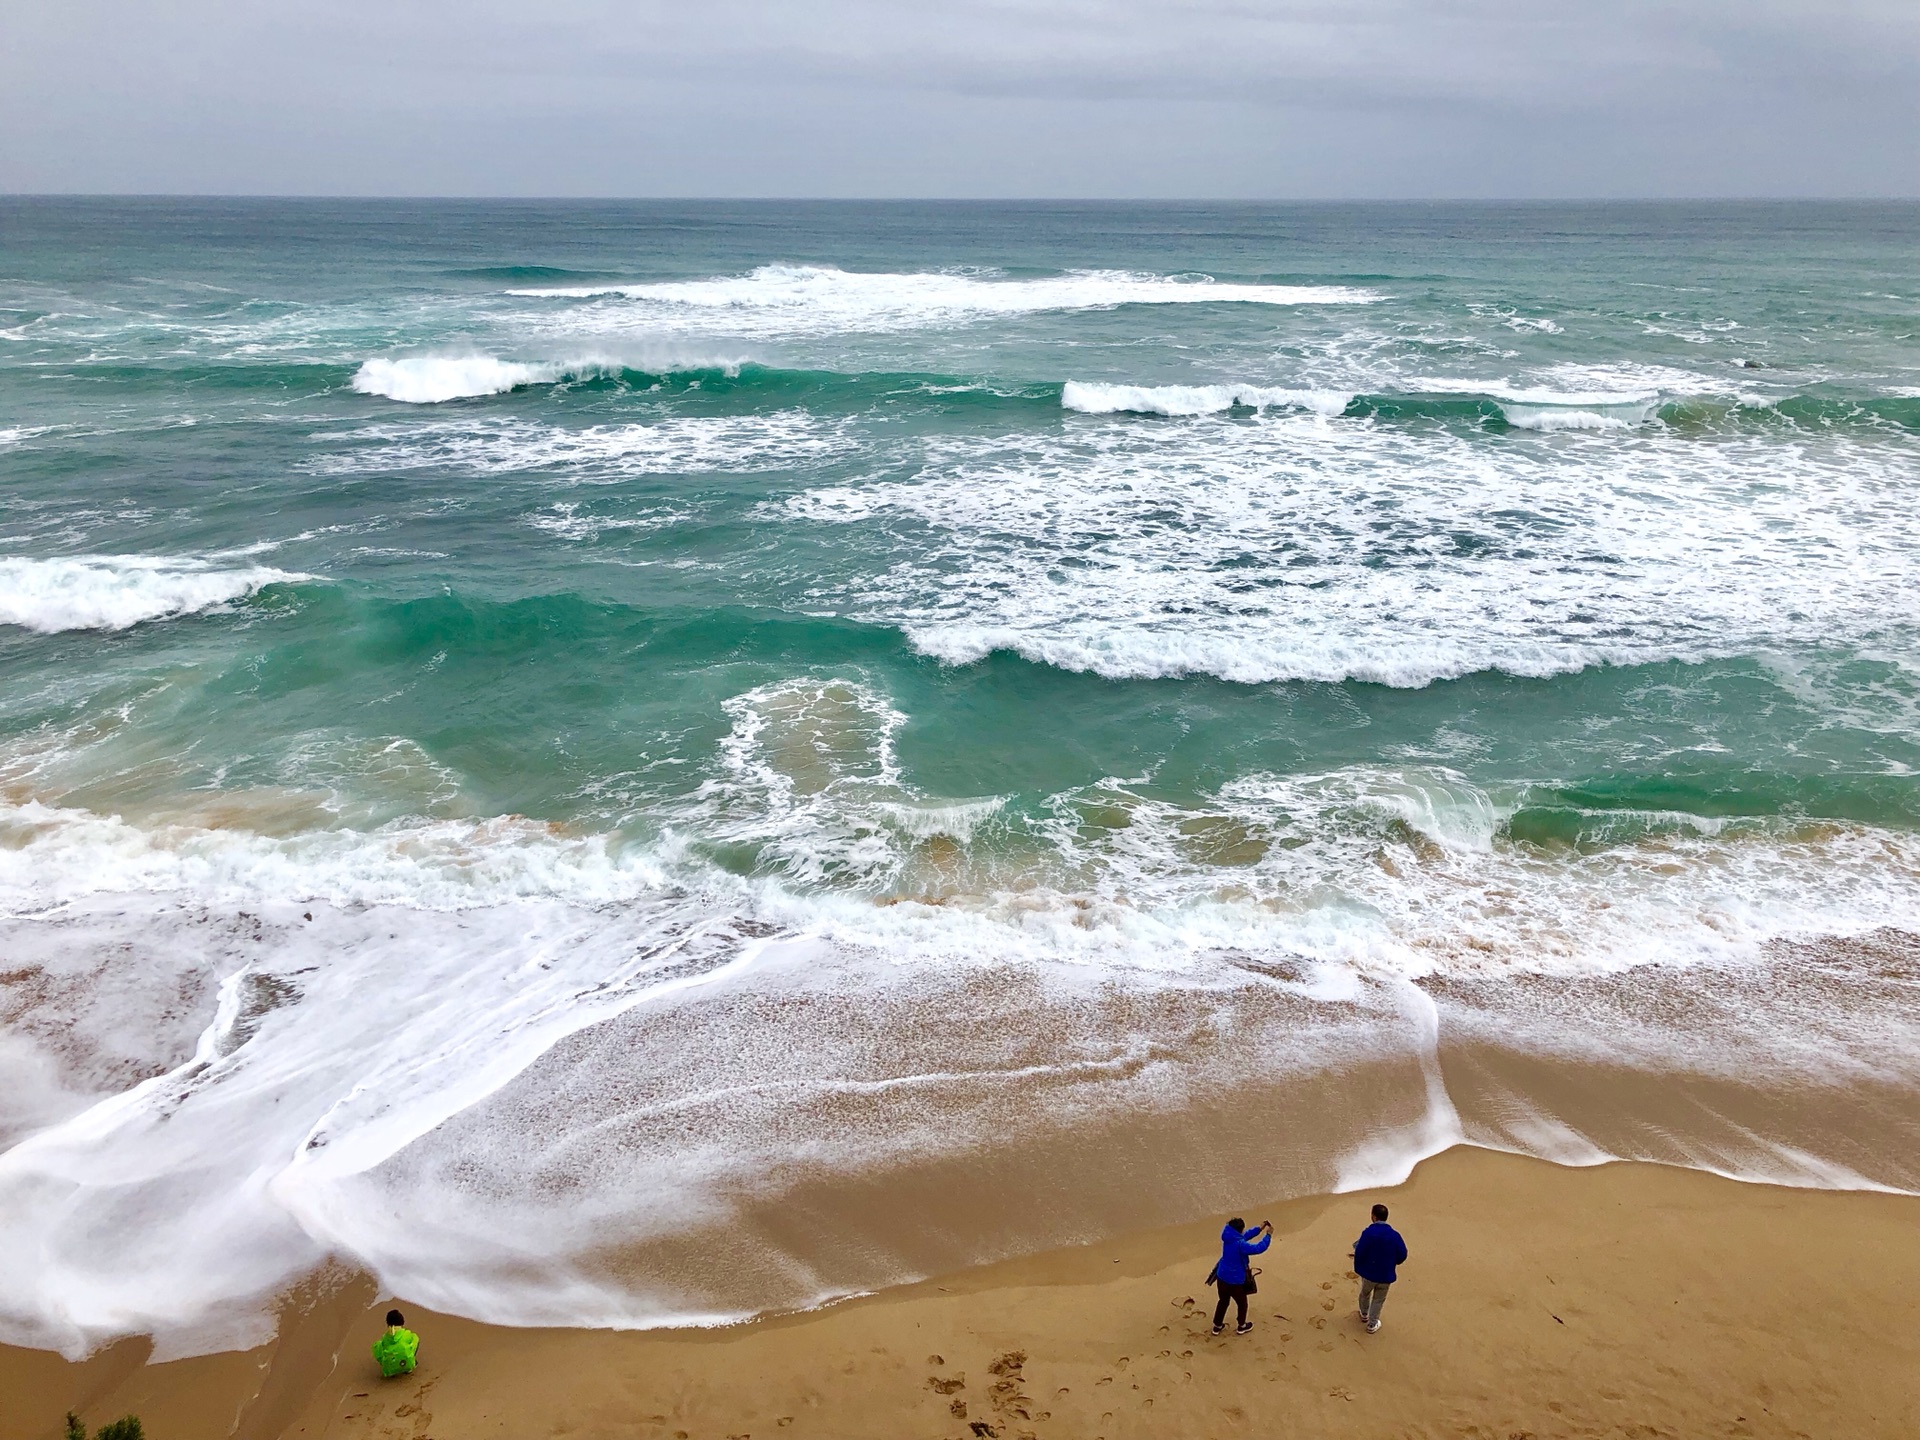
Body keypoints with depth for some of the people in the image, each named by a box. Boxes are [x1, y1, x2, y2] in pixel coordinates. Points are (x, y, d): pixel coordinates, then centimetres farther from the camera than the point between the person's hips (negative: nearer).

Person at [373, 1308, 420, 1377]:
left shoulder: (385, 1337, 0)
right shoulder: (407, 1334, -5)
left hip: (389, 1369, 1)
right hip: (406, 1365, -1)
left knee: (377, 1345, 23)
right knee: (415, 1338, 20)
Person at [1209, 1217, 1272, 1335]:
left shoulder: (1228, 1237, -5)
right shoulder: (1240, 1245, -31)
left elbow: (1244, 1236, 11)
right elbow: (1259, 1248, -25)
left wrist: (1259, 1228, 7)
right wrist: (1268, 1234, -14)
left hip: (1222, 1277, 7)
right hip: (1235, 1281, -7)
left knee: (1223, 1301, 28)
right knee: (1242, 1303, 22)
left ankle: (1217, 1326, 40)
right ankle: (1241, 1327, 41)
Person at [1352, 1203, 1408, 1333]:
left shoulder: (1367, 1233, -21)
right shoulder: (1394, 1235, -14)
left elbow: (1359, 1254, -19)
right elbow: (1402, 1255, -7)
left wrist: (1357, 1268, 1)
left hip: (1368, 1272, -1)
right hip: (1386, 1275, 1)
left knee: (1365, 1294, 27)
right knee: (1378, 1300, 20)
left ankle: (1364, 1315, 48)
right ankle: (1372, 1324, 28)